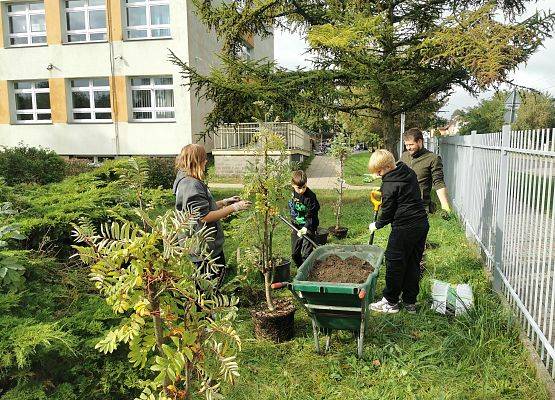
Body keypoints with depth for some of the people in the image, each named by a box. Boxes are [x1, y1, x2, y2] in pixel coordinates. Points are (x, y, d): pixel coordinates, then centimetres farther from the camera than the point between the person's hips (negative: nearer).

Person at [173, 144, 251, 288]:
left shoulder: (189, 181, 10)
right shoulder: (191, 185, -24)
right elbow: (205, 217, -27)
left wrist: (225, 202, 11)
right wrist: (234, 208, -21)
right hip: (203, 247, -11)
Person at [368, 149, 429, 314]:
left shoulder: (389, 185, -16)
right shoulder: (410, 172, 9)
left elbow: (388, 211, -9)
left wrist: (376, 225, 9)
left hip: (404, 228, -9)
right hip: (422, 224, 9)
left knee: (394, 263, 5)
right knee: (413, 263, 14)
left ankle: (391, 301, 15)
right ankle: (410, 302, 23)